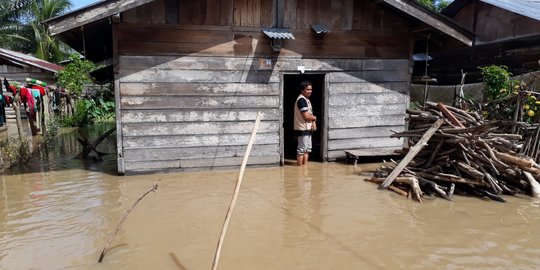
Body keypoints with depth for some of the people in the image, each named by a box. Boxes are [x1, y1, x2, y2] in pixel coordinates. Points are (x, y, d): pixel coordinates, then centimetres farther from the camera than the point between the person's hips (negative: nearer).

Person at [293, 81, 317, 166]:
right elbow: (306, 116, -23)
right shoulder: (302, 100, -17)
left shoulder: (306, 99, 15)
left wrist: (313, 123, -3)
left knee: (307, 149, 15)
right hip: (302, 129, -10)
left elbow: (310, 114, 16)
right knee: (301, 149, -4)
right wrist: (315, 118, -3)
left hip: (307, 128, 10)